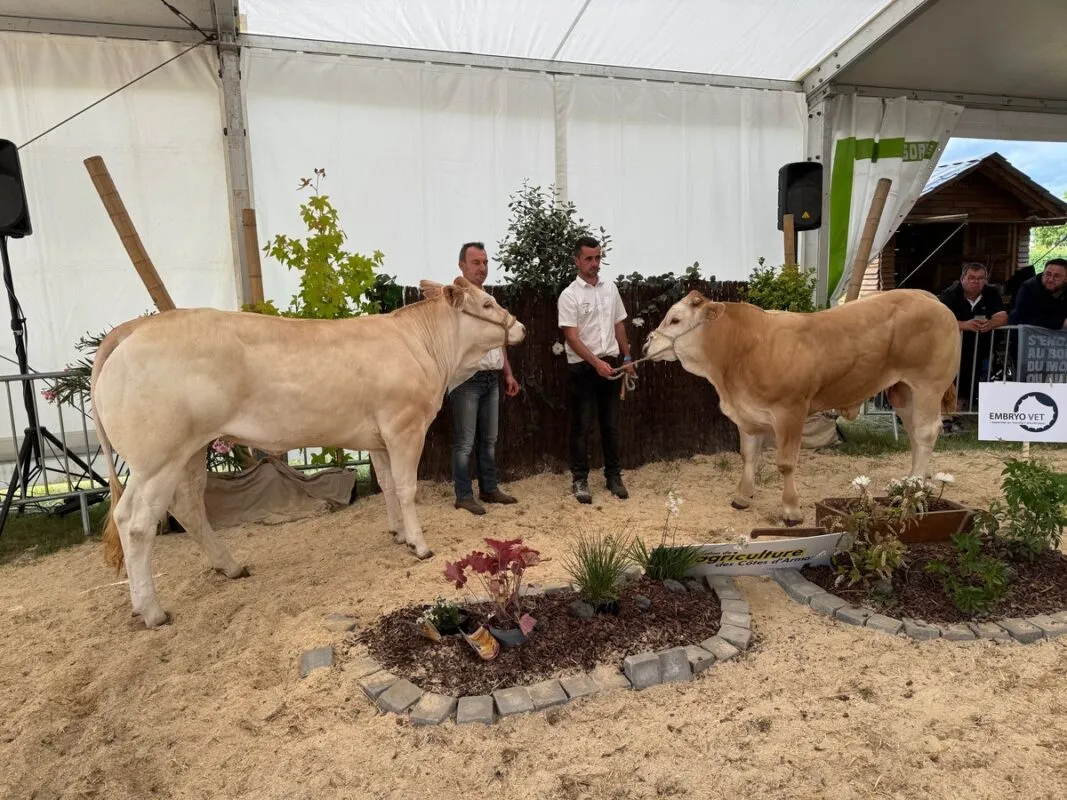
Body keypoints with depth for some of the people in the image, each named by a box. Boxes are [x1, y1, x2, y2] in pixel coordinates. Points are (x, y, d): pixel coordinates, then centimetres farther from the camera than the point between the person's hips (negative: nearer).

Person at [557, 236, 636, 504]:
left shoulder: (610, 288, 8)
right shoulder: (569, 295, -8)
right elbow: (571, 338, -14)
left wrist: (626, 358, 12)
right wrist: (596, 362, -21)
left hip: (611, 364, 5)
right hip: (583, 367, -4)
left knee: (611, 424, 11)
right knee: (582, 426, 1)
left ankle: (613, 476, 21)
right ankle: (580, 479, 11)